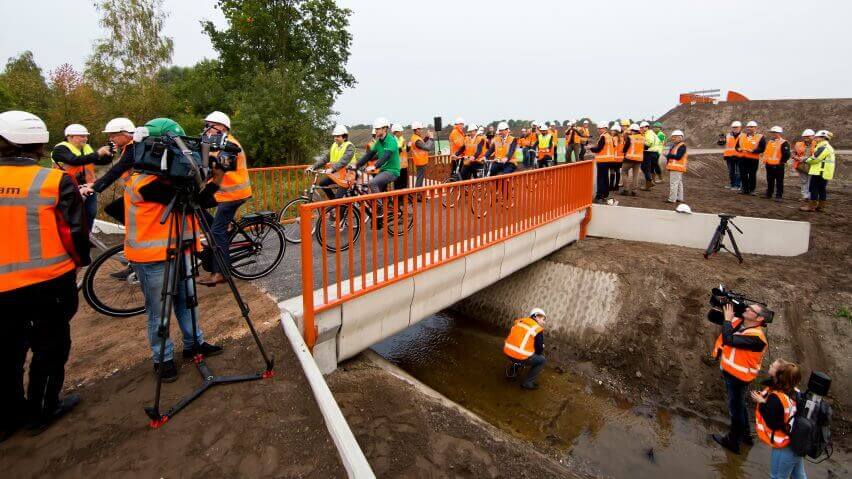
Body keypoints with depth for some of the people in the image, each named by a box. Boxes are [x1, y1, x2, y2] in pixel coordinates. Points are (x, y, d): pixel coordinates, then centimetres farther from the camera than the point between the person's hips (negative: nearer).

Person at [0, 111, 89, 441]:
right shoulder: (55, 180, -11)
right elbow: (74, 231, -9)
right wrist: (79, 261, 9)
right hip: (50, 281, -3)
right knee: (50, 346, 13)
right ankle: (43, 410, 23)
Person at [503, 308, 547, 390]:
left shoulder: (519, 321, 14)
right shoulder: (538, 329, -4)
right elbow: (539, 348, 0)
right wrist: (541, 354, 26)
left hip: (507, 352, 7)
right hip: (521, 356, -7)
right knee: (543, 360, 15)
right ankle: (527, 383, 8)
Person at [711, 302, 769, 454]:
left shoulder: (756, 336, -28)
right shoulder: (738, 322, -4)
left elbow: (729, 340, -37)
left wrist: (727, 319, -27)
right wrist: (723, 307, -10)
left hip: (738, 376, -8)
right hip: (730, 372, 8)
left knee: (735, 408, 10)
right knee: (738, 405, 26)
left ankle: (733, 442, 28)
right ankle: (745, 435, 46)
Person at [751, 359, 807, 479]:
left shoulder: (775, 399, -33)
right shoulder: (793, 391, -7)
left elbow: (773, 424, -25)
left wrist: (762, 403, -22)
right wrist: (765, 399, -2)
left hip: (785, 448, -8)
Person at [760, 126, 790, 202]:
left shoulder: (784, 143, -10)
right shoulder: (769, 142, 12)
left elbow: (787, 154, -15)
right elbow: (765, 152, 22)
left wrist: (781, 161, -12)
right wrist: (764, 159, 10)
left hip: (778, 166, -7)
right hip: (769, 165, 7)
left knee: (779, 182, 0)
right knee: (769, 181, 15)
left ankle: (779, 196, 4)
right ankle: (768, 195, 24)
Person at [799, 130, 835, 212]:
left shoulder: (823, 147, -15)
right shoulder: (828, 147, 20)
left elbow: (815, 158, -19)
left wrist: (806, 160, -3)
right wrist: (808, 159, 10)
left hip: (819, 172, -10)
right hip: (824, 173, 10)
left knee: (814, 189, -6)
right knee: (822, 189, 12)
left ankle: (811, 206, -4)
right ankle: (821, 206, 17)